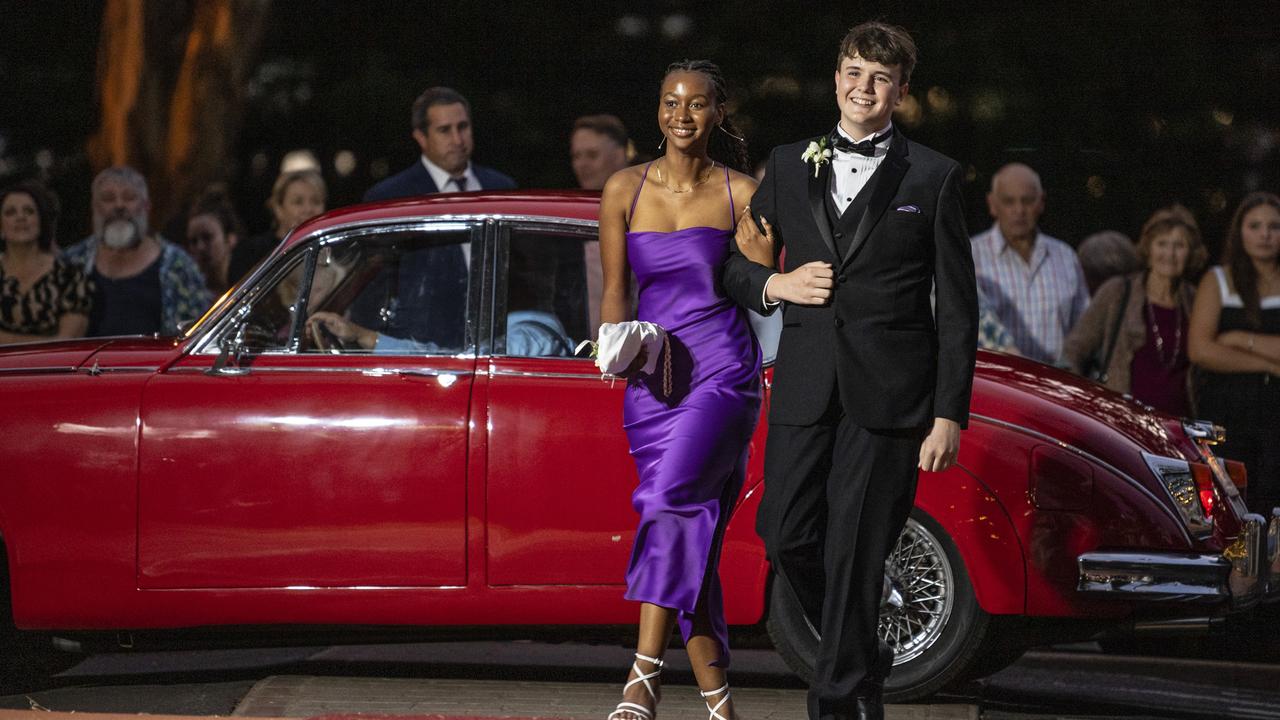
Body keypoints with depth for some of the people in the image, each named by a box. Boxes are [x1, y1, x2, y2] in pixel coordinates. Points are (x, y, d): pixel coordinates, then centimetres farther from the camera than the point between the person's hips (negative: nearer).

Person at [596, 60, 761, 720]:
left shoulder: (739, 194, 1)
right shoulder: (625, 190, 8)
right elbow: (615, 291, 11)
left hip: (722, 370, -3)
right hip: (652, 375, 3)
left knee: (672, 498, -24)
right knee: (688, 538, 1)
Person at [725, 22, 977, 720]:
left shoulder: (933, 178, 4)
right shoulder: (789, 165, 13)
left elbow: (957, 307, 2)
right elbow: (734, 263, 21)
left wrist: (949, 414, -5)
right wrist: (774, 284, -3)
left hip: (888, 393, -3)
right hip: (806, 387, 4)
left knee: (855, 552, -5)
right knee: (786, 535, 1)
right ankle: (863, 661, 24)